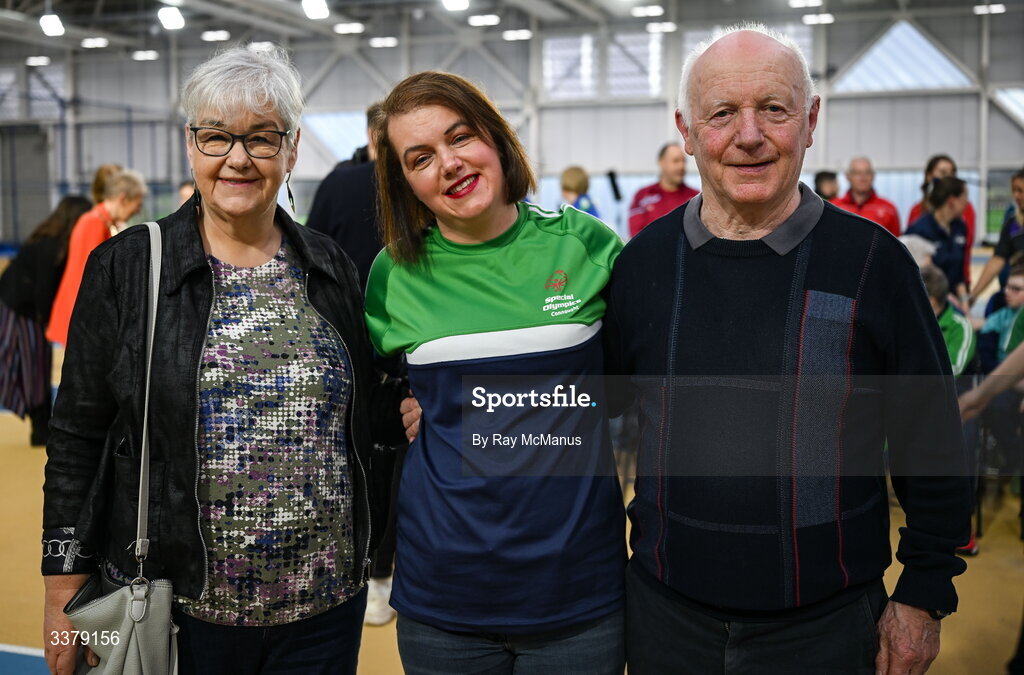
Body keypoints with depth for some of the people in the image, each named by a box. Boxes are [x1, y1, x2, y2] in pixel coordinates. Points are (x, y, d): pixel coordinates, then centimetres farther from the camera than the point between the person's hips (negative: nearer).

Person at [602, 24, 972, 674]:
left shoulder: (873, 261, -8)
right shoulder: (643, 261, -1)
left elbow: (932, 447, -2)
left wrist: (923, 596, -1)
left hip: (824, 620, -2)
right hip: (665, 608, 2)